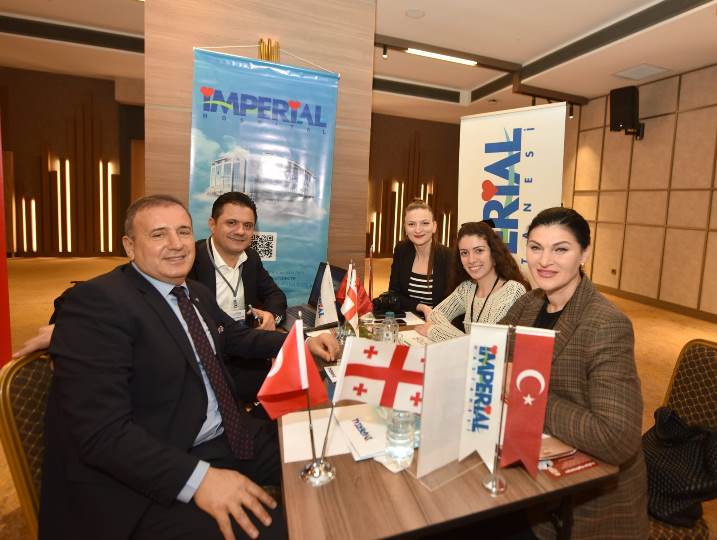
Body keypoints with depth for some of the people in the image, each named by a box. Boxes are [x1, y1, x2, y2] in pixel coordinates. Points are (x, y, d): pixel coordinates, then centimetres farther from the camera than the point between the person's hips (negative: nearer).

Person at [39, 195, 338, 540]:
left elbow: (236, 337, 25)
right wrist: (199, 478, -29)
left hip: (227, 439, 8)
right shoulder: (98, 302, -16)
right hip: (156, 476, -8)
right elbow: (102, 431, -22)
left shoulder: (197, 294, 10)